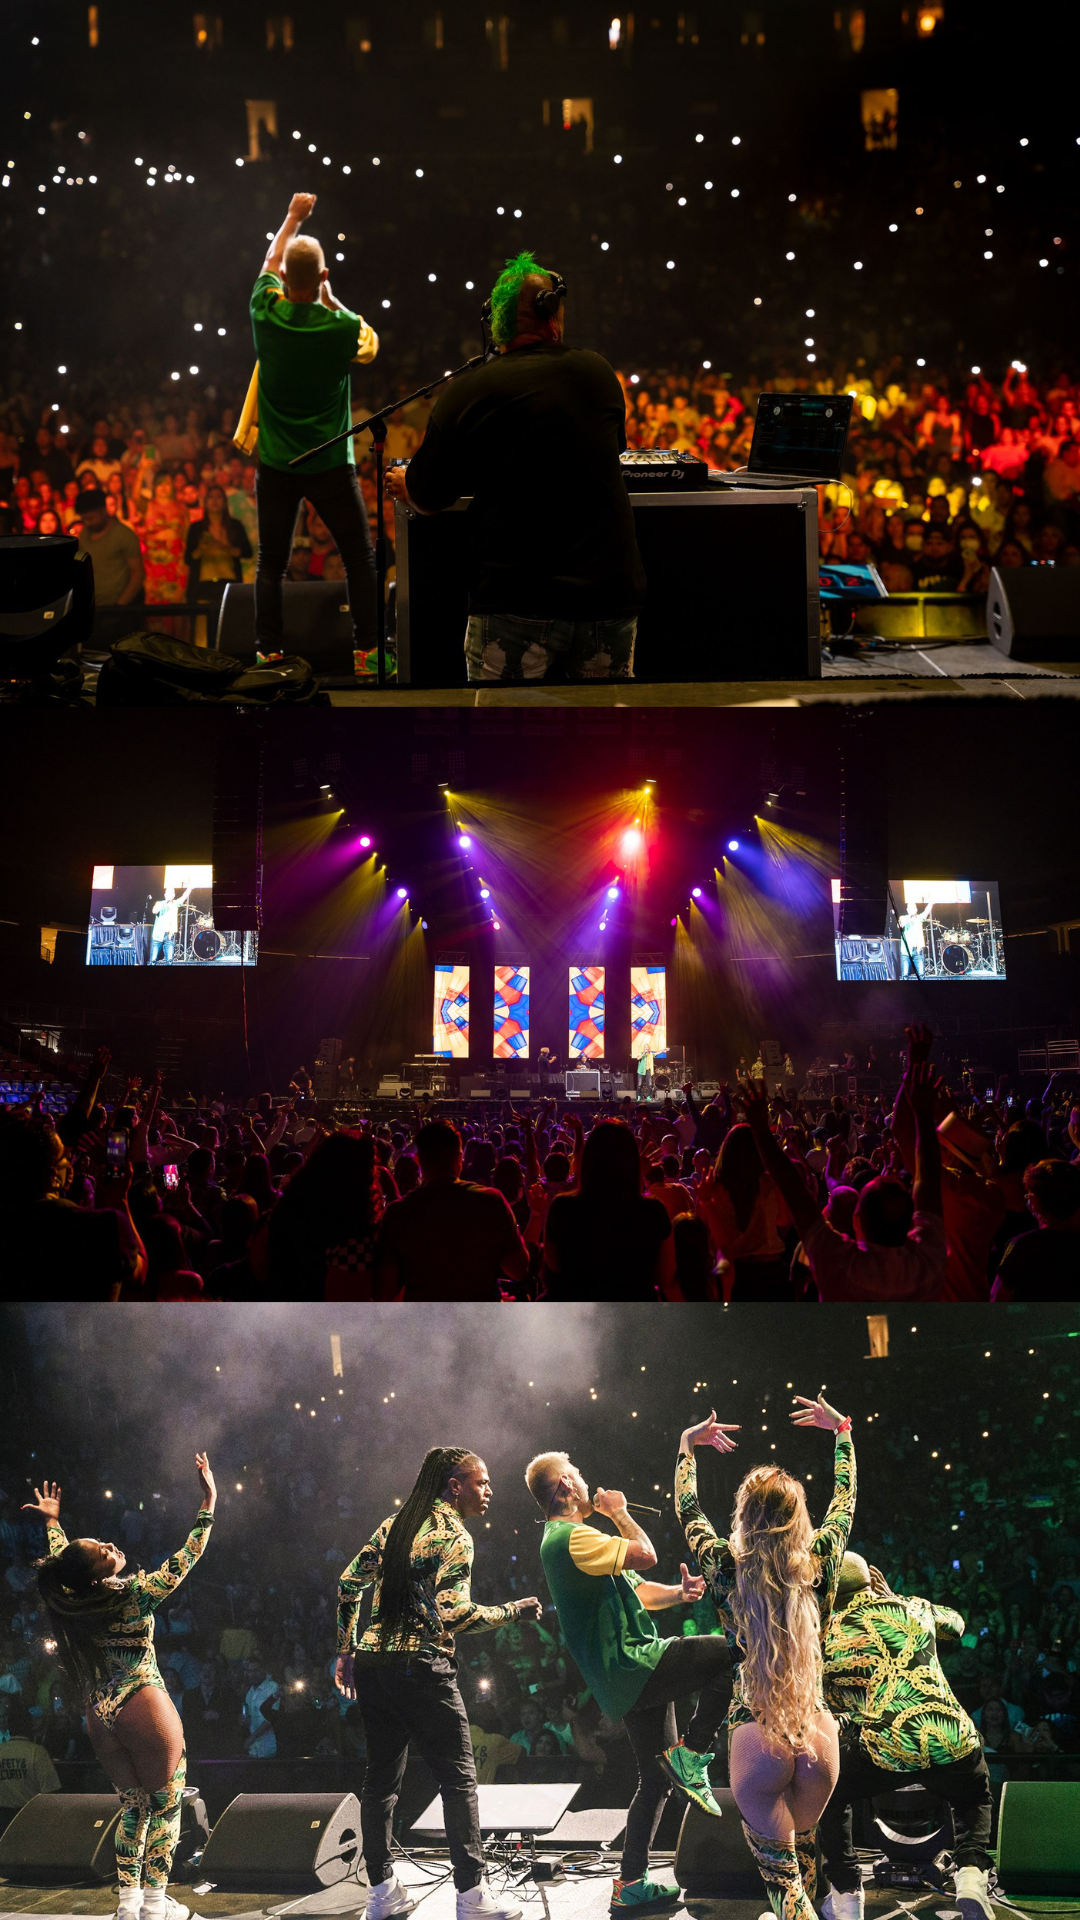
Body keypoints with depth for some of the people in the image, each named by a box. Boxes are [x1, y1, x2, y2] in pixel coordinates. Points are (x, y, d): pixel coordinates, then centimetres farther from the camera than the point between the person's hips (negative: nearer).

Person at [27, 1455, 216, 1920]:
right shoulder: (134, 1594, -19)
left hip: (100, 1713, 7)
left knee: (133, 1804, 16)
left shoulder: (72, 1598, -3)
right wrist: (208, 1502, -7)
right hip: (142, 1705, -7)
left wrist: (51, 1520, 35)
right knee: (164, 1803, 4)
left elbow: (61, 1553, 19)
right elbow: (186, 1559, -13)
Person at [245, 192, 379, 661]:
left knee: (271, 562, 9)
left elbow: (269, 262, 17)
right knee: (359, 558, 7)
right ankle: (367, 646, 6)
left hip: (276, 463, 2)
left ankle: (269, 650, 7)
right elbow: (367, 345, 15)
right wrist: (327, 296, 15)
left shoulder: (266, 313, -5)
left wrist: (293, 217, 31)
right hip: (331, 462, -2)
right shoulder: (341, 325, -11)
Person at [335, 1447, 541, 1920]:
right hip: (421, 1668, -8)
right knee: (458, 1778, 1)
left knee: (381, 1777, 13)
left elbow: (349, 1584, 13)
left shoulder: (396, 1523, 14)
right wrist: (512, 1611, -7)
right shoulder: (454, 1536, -9)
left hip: (372, 1663, 8)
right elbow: (453, 1613, -18)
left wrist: (346, 1651, 18)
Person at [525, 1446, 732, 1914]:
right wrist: (620, 1513, -4)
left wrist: (678, 1593, 1)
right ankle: (689, 1756, -9)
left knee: (657, 1778, 14)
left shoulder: (563, 1538, 20)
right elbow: (645, 1555, -21)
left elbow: (636, 1591, 20)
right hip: (630, 1666, -10)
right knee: (732, 1654, -16)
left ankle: (629, 1886, 19)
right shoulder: (571, 1536, -13)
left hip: (627, 1678, 10)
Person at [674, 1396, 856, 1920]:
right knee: (803, 1848, 28)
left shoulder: (727, 1571, -8)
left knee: (780, 1875, 4)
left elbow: (687, 1510, 12)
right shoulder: (819, 1565, -3)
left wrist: (687, 1446, 27)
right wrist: (842, 1431, 29)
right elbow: (845, 1501, 16)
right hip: (818, 1735, 3)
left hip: (755, 1736, -3)